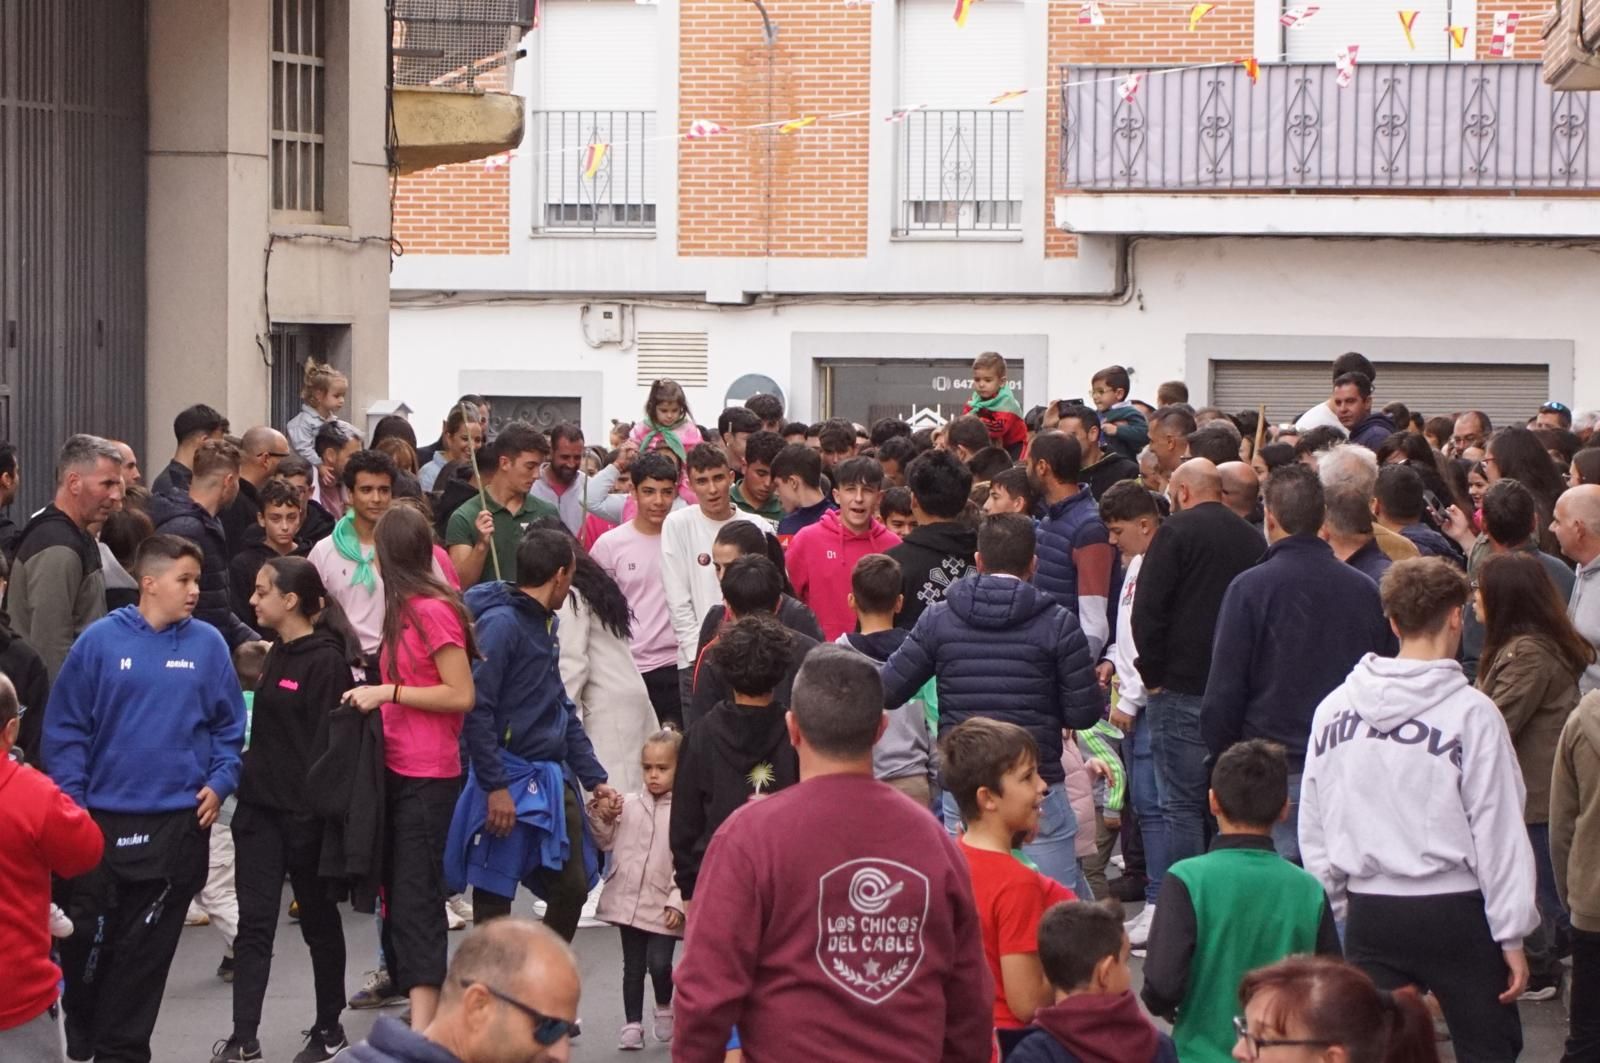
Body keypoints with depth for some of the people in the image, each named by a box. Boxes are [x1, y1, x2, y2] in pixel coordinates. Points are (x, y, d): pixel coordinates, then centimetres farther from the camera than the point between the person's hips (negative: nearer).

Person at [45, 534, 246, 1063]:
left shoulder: (208, 645, 1)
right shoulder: (100, 641, -4)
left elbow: (228, 726, 8)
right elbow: (65, 726, -2)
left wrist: (219, 783, -5)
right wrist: (70, 800, -7)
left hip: (180, 821, 1)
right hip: (102, 818, -1)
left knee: (146, 948, 6)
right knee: (88, 938, 5)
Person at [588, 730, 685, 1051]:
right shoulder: (628, 805, 6)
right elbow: (607, 843, 14)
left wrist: (678, 902, -14)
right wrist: (600, 817, -3)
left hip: (663, 907, -4)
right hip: (628, 900, 4)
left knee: (659, 963, -9)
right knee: (633, 966, 10)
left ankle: (665, 1009, 19)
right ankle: (632, 1023, 18)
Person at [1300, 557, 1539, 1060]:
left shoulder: (1333, 708, 3)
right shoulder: (1472, 713, -12)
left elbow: (1313, 826, 8)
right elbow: (1498, 830, -10)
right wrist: (1512, 934, -4)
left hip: (1369, 911, 4)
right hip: (1455, 911, -4)